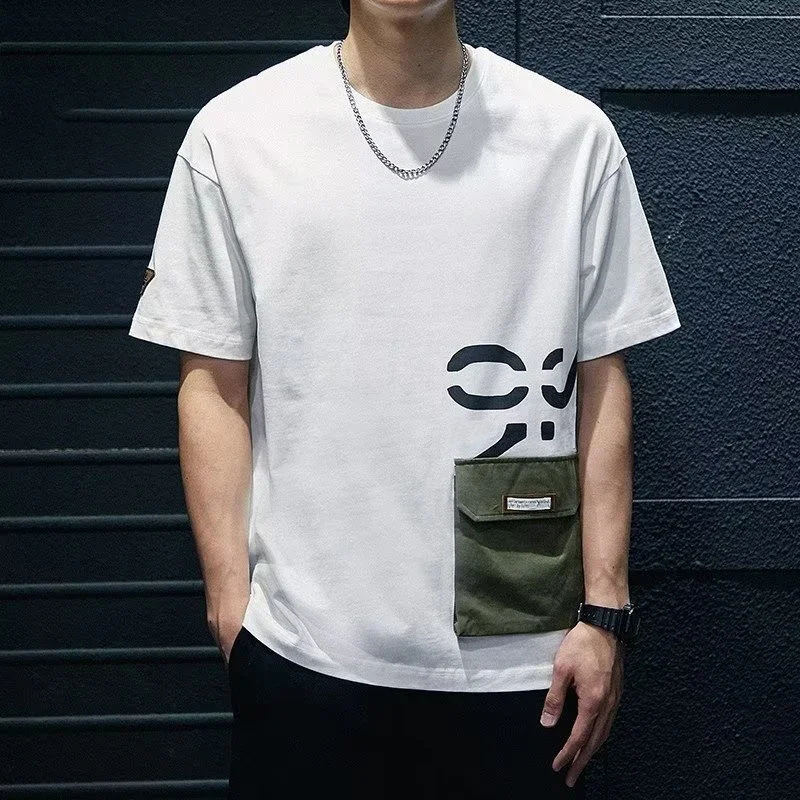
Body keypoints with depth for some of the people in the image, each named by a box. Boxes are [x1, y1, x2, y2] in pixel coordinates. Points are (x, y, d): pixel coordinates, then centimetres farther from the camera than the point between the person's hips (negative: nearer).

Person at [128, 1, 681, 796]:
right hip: (303, 647, 0)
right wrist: (228, 598, -2)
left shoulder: (573, 135, 0)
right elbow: (214, 383, 2)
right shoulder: (235, 134, -1)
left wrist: (604, 610, 0)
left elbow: (600, 380, 2)